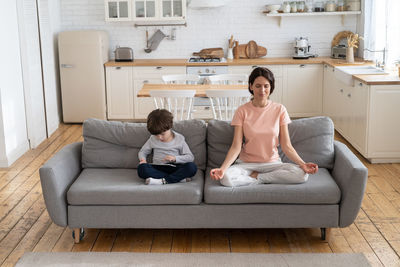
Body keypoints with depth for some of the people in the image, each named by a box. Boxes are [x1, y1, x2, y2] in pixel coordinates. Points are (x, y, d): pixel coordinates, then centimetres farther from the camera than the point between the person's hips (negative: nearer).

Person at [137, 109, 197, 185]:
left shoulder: (179, 139, 3)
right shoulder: (153, 139, 8)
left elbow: (190, 157, 1)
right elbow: (142, 152, 20)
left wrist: (175, 158, -15)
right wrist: (142, 159, -4)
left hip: (174, 168, -1)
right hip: (158, 168, 1)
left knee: (192, 167, -30)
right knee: (141, 168, -31)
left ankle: (162, 181, -34)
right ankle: (179, 178, -31)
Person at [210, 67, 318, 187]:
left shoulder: (280, 110, -1)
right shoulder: (242, 111, -4)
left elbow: (286, 146, -3)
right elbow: (236, 146, -10)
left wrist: (302, 164, -20)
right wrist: (223, 168, -26)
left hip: (272, 163, 2)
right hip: (247, 163, -1)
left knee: (302, 174, -27)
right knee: (225, 178, -33)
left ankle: (255, 176, -11)